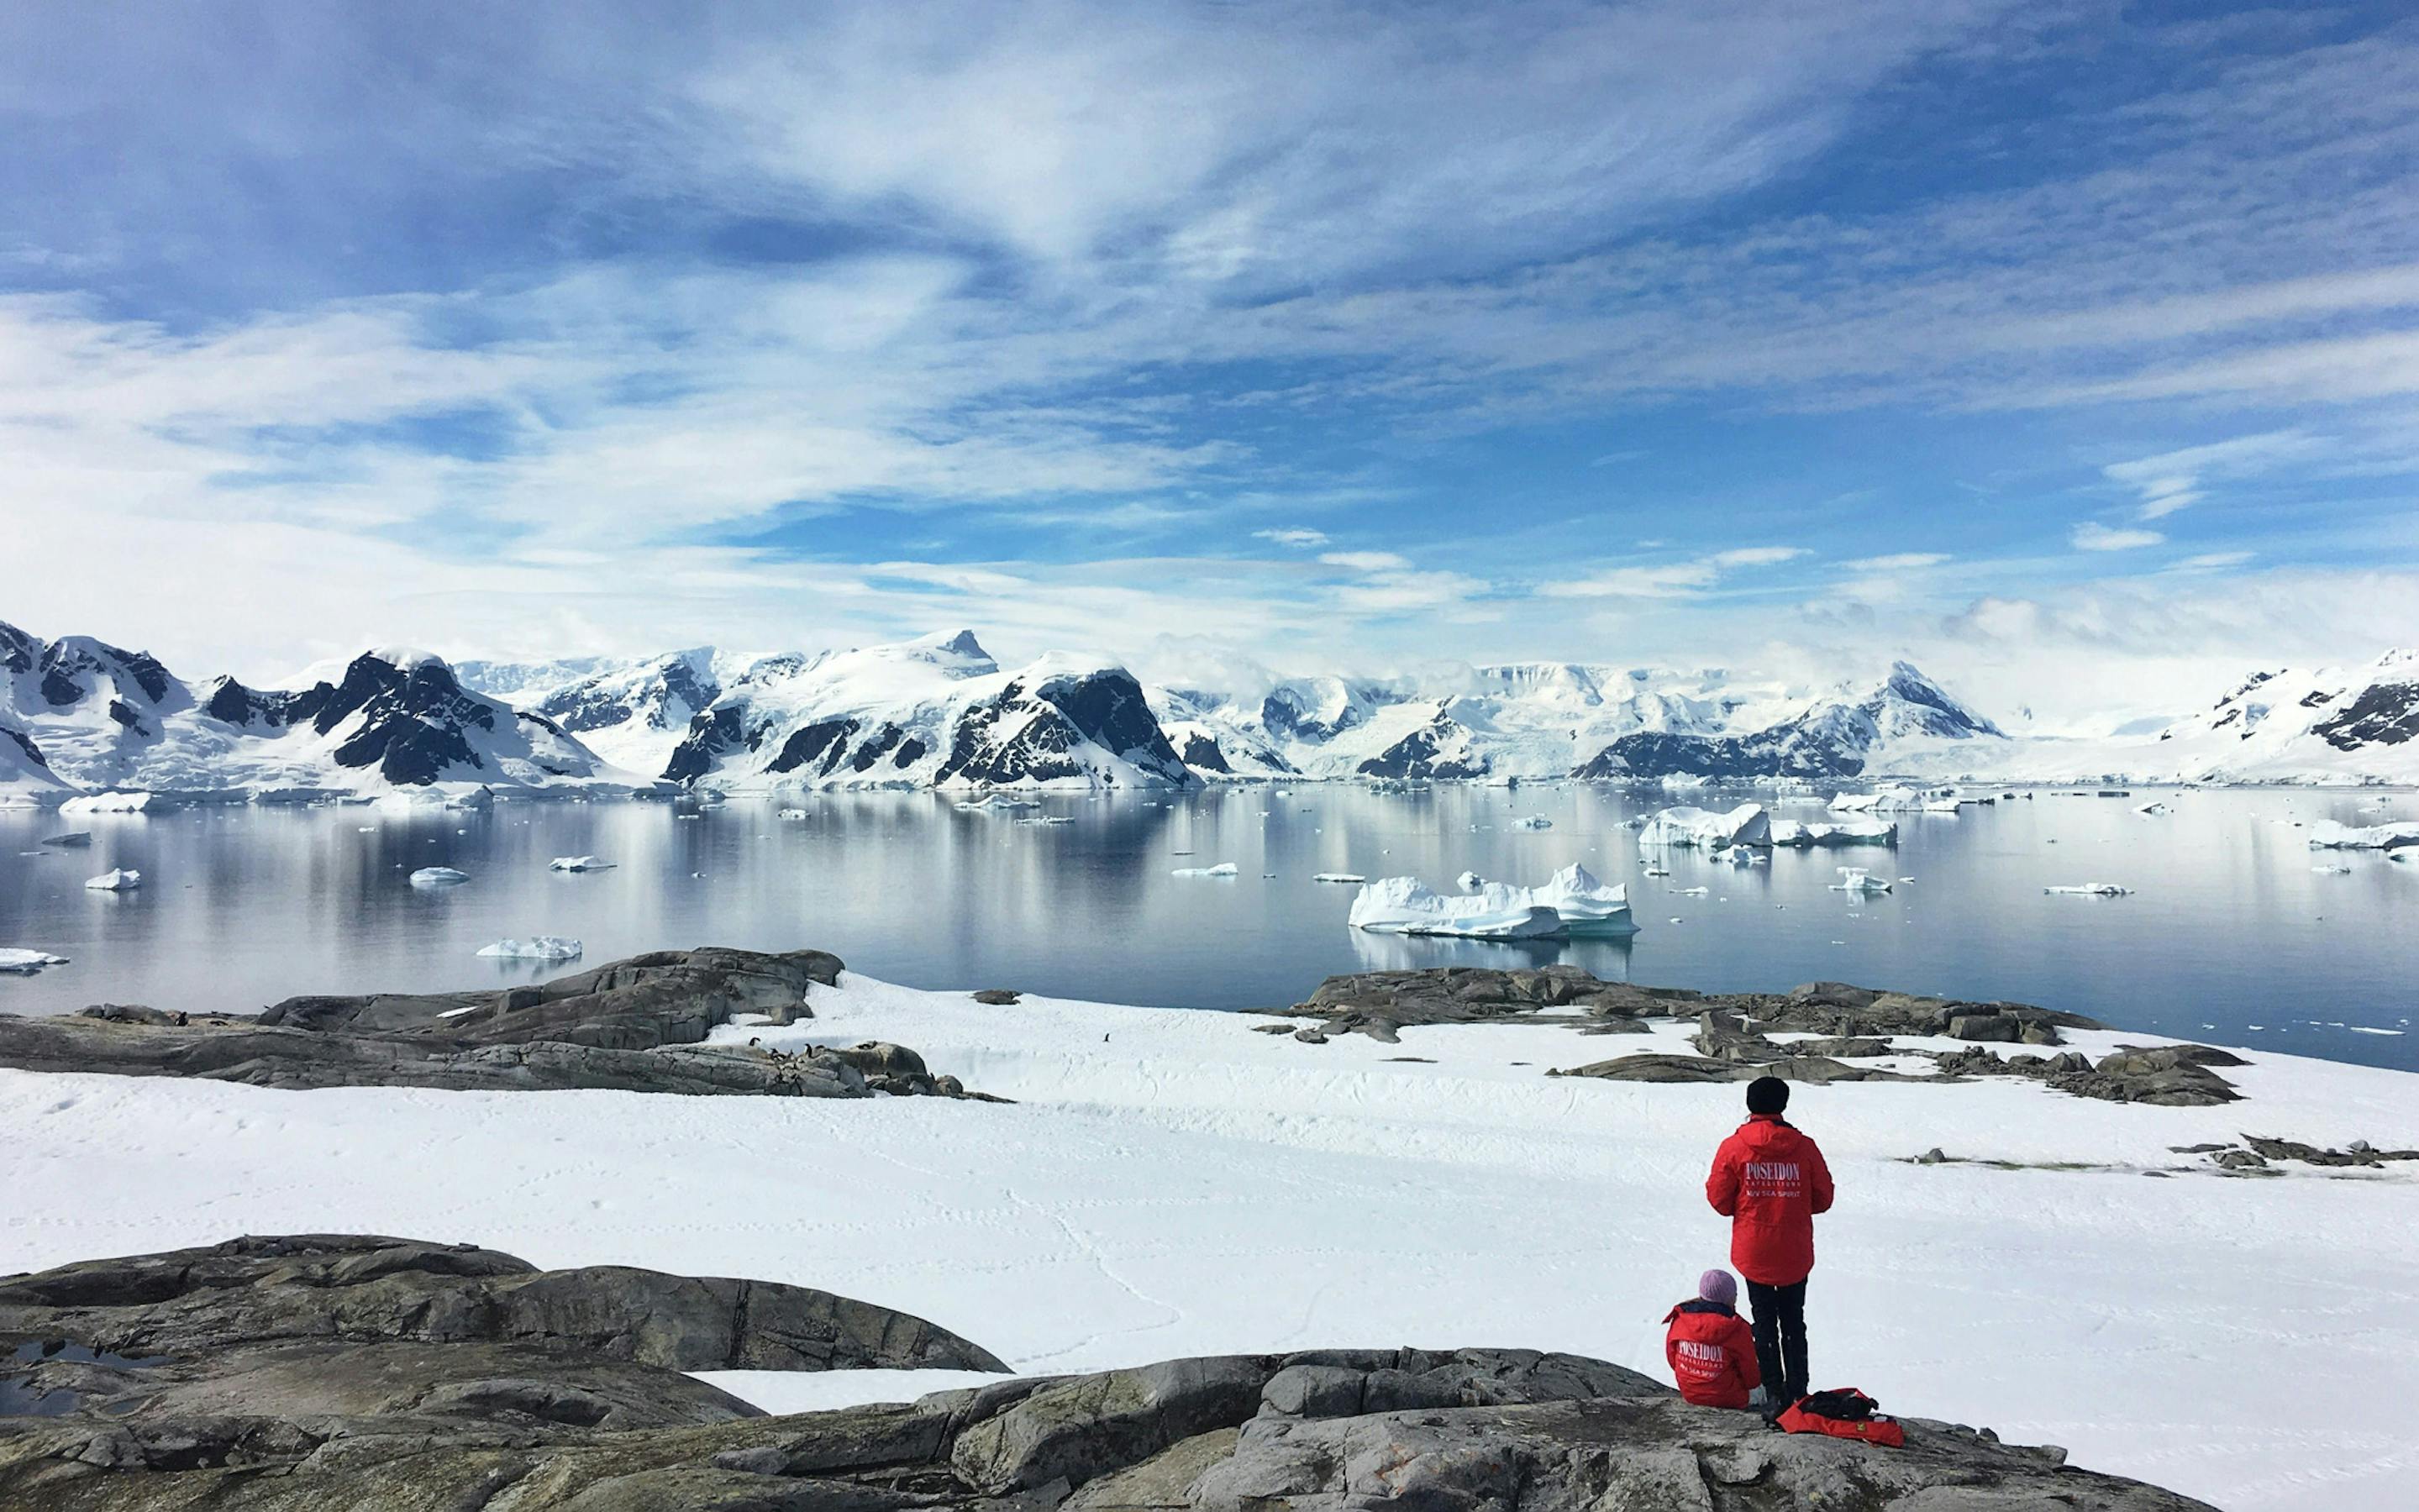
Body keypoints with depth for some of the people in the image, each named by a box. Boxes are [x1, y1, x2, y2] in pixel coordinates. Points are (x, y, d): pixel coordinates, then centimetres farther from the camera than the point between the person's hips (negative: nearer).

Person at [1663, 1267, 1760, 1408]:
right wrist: (1755, 1381, 15)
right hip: (1728, 1400, -4)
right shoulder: (1738, 1330, -21)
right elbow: (1751, 1378, -9)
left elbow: (1672, 1357, 4)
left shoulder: (1680, 1319, -10)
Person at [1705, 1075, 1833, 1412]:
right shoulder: (1804, 1147, -7)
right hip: (1796, 1254, 1)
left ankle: (1774, 1391, 12)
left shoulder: (1733, 1147, -9)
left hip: (1753, 1253, -1)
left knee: (1765, 1322, 12)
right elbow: (1823, 1198, 1)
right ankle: (1798, 1392, 17)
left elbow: (1719, 1199, -4)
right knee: (1794, 1323, 16)